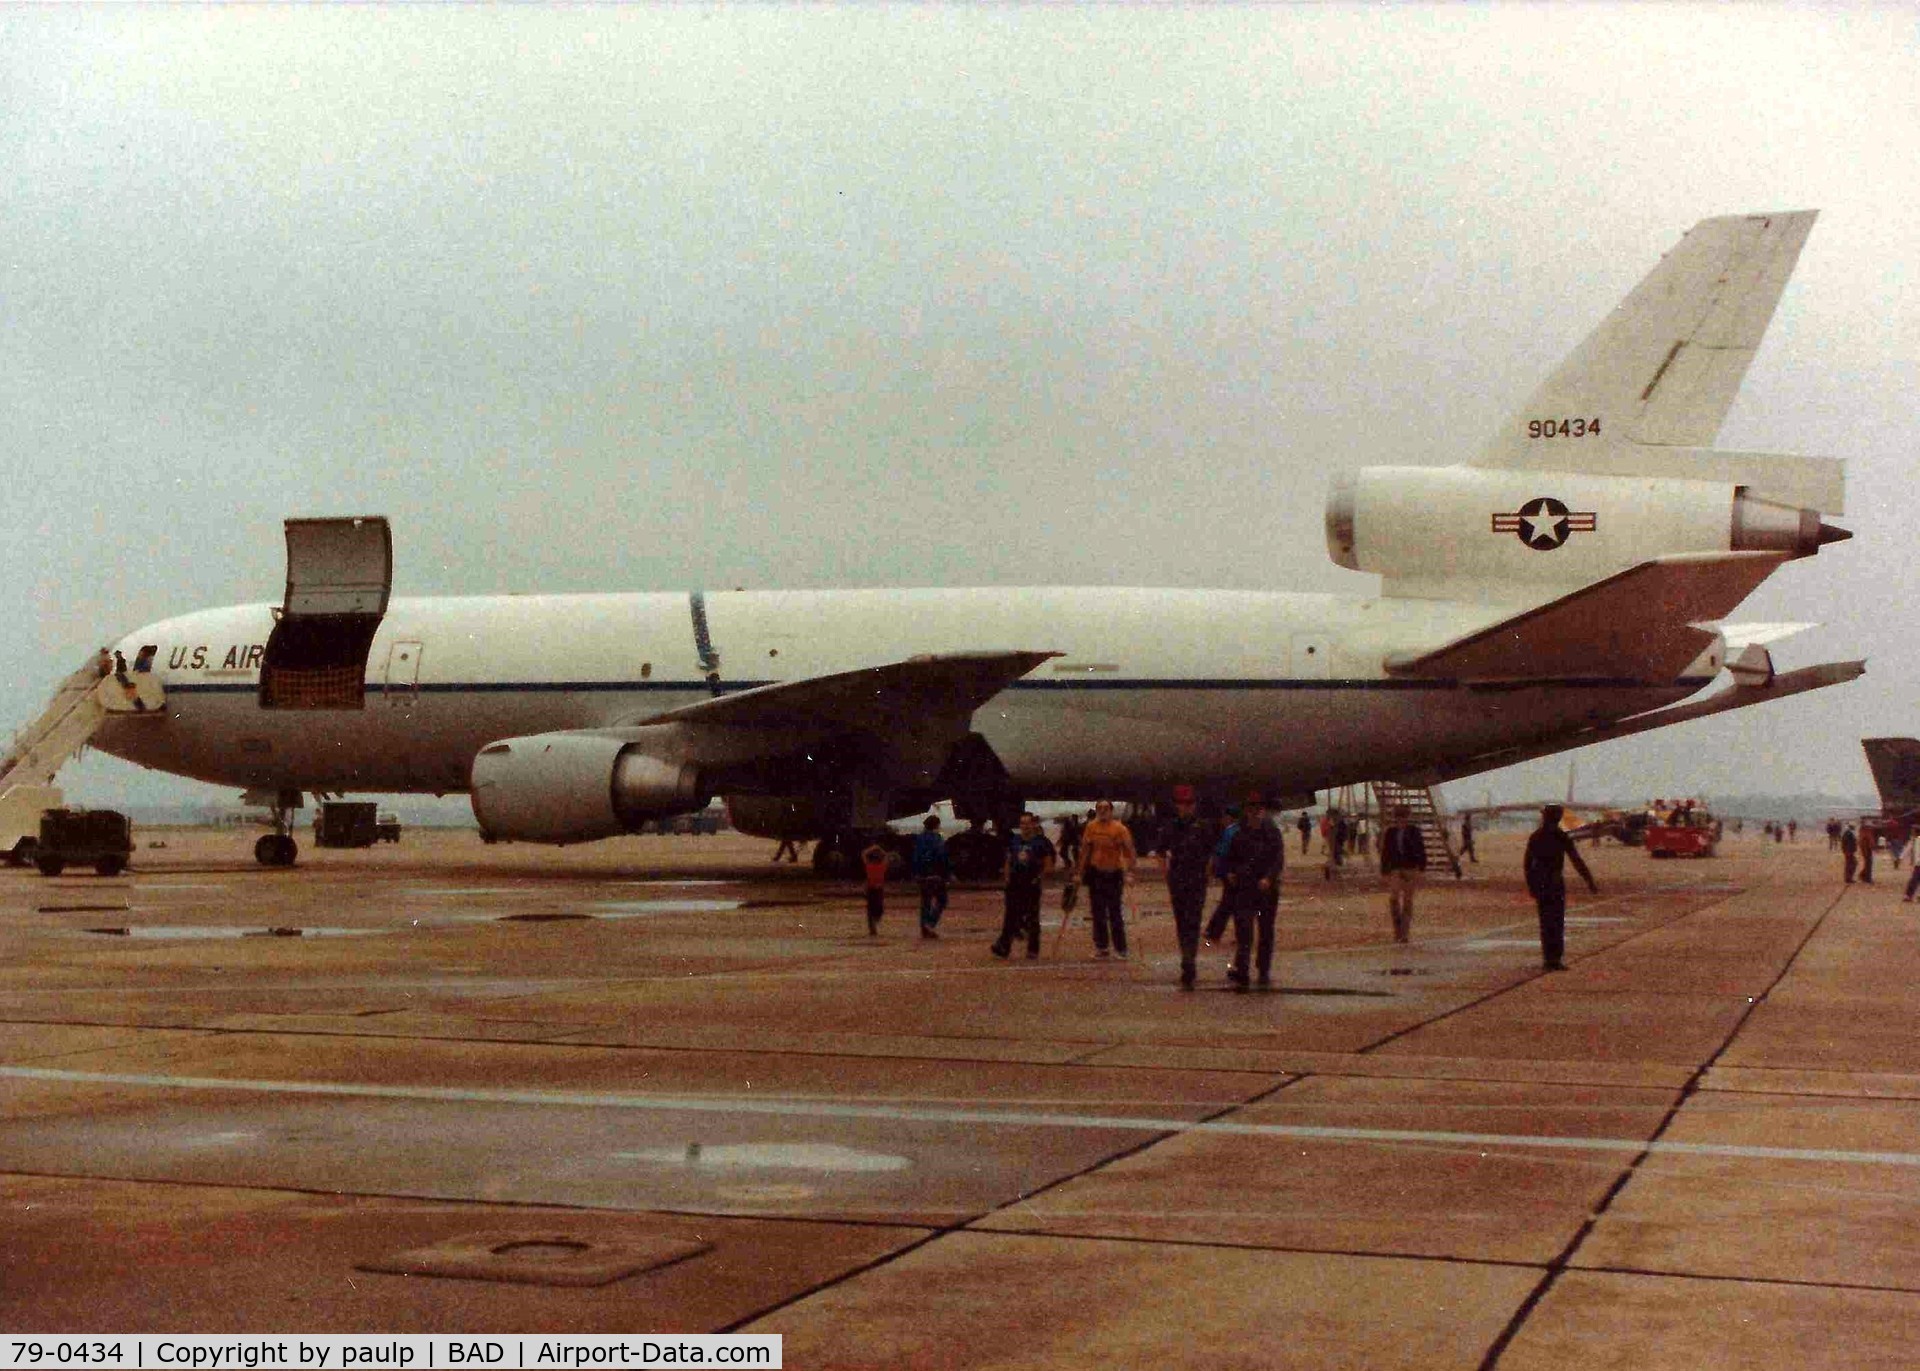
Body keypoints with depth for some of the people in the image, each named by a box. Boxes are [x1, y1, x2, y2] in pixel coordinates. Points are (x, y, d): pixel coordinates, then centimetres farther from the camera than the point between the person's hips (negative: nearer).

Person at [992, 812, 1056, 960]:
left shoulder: (1041, 842, -4)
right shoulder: (1014, 840, 8)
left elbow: (1048, 866, -3)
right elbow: (1008, 862, 15)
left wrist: (1038, 878, -8)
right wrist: (1008, 878, 5)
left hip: (1031, 885, -3)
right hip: (1014, 885, 3)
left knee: (1032, 917, 5)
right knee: (1011, 916, 0)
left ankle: (1033, 949, 15)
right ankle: (1004, 947, -1)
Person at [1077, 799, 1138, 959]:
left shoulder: (1119, 828, -12)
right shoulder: (1091, 827, 1)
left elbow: (1129, 850, -13)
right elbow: (1085, 850, 8)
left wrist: (1129, 871, -22)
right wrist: (1079, 872, 8)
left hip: (1114, 873, -4)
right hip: (1096, 872, 4)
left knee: (1115, 912, -4)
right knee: (1097, 912, 8)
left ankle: (1120, 949, 2)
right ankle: (1100, 946, 16)